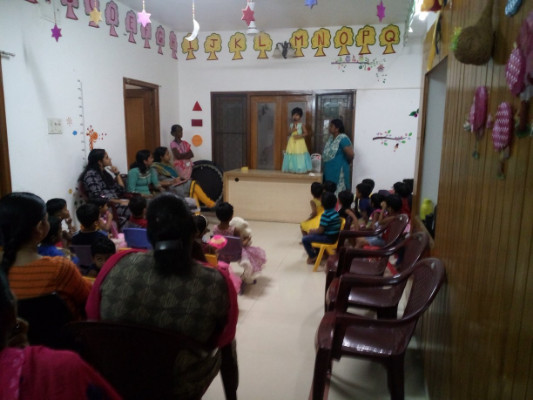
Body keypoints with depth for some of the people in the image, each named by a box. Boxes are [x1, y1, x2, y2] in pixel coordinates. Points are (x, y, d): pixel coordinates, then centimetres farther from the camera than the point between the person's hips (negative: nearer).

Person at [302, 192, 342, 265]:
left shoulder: (325, 215, -23)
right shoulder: (335, 213, 5)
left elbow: (320, 231, -19)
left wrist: (312, 231, 0)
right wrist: (315, 230, 13)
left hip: (329, 238, -9)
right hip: (334, 236, 9)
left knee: (305, 239, -3)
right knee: (313, 234, 29)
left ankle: (313, 257, 14)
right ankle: (317, 253, 33)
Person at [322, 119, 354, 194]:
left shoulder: (343, 139, -19)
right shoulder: (331, 137, 7)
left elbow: (350, 154, -24)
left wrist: (347, 162, -8)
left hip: (339, 170, -9)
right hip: (329, 169, 9)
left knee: (338, 191, -1)